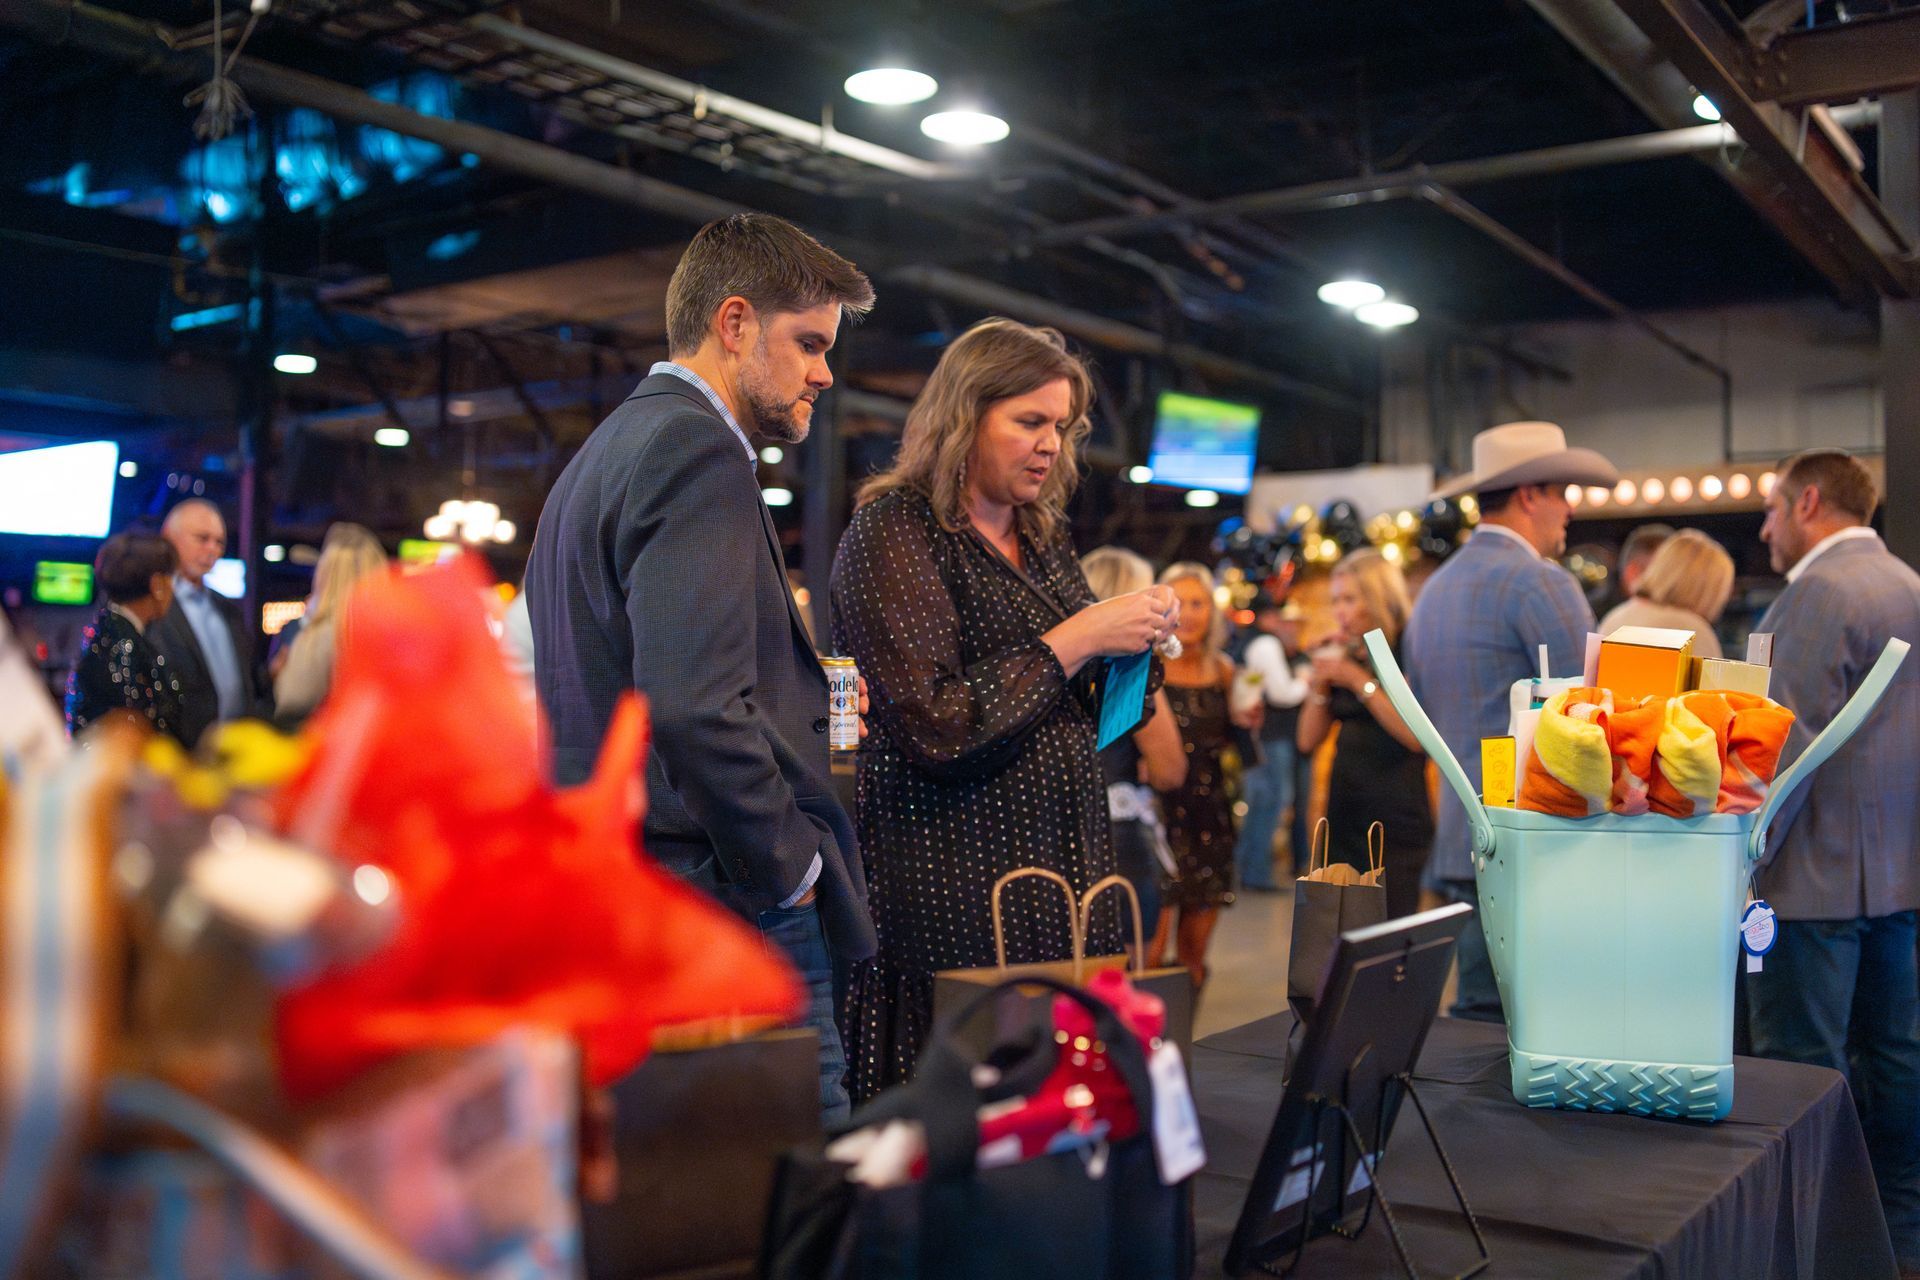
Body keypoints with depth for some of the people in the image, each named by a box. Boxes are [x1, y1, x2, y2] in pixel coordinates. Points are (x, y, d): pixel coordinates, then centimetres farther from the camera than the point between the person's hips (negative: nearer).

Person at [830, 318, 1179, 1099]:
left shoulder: (1043, 541, 15)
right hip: (956, 880, -7)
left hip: (1064, 863, 7)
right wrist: (1074, 640, -15)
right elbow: (935, 730, -17)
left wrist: (1132, 647, 2)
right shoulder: (894, 532, -8)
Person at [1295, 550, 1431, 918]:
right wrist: (1319, 681, -2)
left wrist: (1360, 681, -17)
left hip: (1396, 822, -6)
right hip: (1345, 817, 6)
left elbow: (1417, 736, -19)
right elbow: (1309, 740, 11)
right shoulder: (1344, 656, 12)